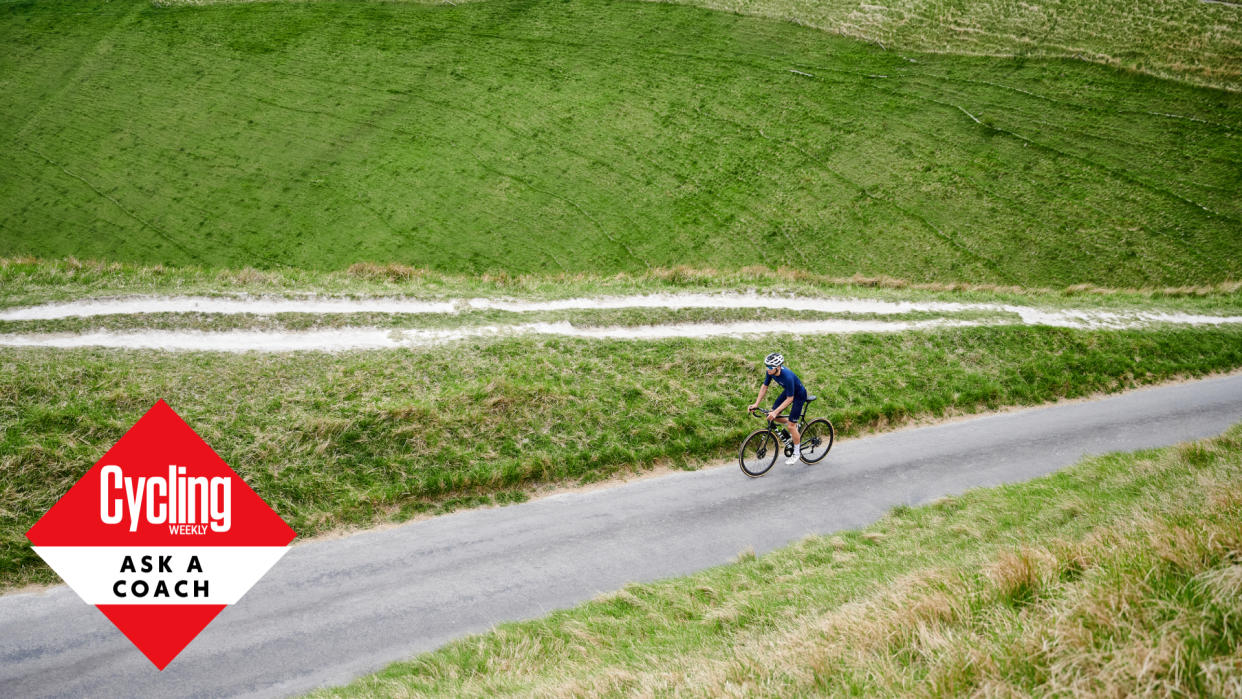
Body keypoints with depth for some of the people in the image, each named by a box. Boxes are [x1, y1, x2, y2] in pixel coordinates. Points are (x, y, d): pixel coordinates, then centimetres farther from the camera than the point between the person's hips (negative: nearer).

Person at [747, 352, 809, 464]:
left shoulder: (787, 377, -40)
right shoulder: (771, 372, -20)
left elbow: (789, 399, -32)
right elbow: (764, 387, -6)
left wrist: (775, 412, -35)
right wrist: (756, 404, -12)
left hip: (799, 395, -7)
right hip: (787, 391, 7)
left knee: (791, 425, -6)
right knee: (772, 415, 1)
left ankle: (797, 453, 12)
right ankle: (793, 426, 26)